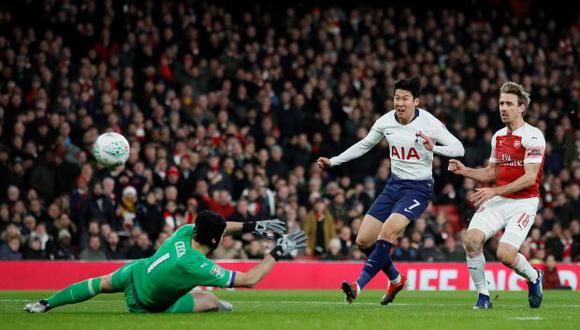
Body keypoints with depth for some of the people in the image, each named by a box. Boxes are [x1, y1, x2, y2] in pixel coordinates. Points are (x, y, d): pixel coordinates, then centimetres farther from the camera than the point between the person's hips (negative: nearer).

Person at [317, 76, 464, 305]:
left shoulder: (429, 123, -14)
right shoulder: (385, 122, -1)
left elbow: (458, 148, -17)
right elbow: (364, 145, 16)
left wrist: (434, 147, -36)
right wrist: (333, 162, 12)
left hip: (419, 187, -6)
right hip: (394, 184, 6)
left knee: (388, 232, -27)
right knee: (363, 241, 1)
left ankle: (358, 286, -25)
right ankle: (396, 279, 26)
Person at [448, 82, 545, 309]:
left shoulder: (533, 136, -12)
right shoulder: (498, 137, 12)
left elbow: (530, 178, -18)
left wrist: (494, 191, -21)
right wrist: (464, 170, 5)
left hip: (523, 202, -6)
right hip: (498, 200, 6)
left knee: (505, 254, -20)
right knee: (472, 240, -18)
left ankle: (534, 277, 14)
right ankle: (483, 296, -4)